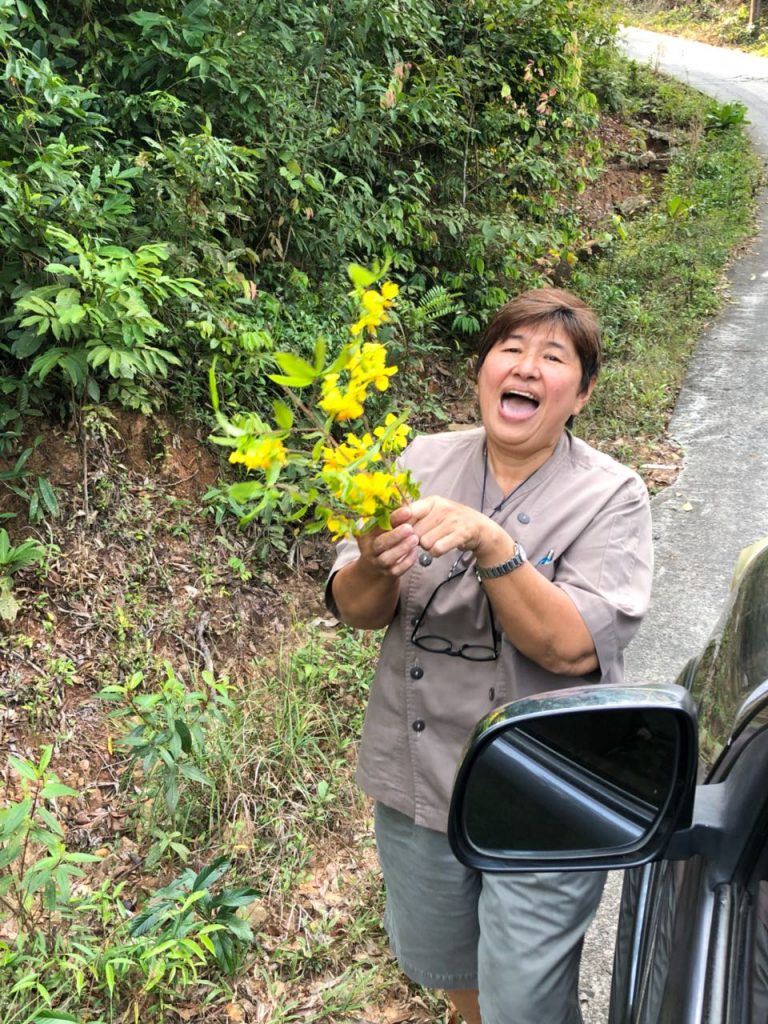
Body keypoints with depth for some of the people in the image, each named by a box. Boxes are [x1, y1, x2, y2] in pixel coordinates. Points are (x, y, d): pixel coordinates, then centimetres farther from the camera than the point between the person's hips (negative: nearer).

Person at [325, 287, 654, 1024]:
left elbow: (574, 647, -23)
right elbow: (354, 610, -6)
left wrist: (491, 544, -36)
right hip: (416, 777, 4)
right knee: (432, 960, 26)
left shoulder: (610, 496, -13)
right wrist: (376, 566, -28)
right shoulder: (424, 461, -5)